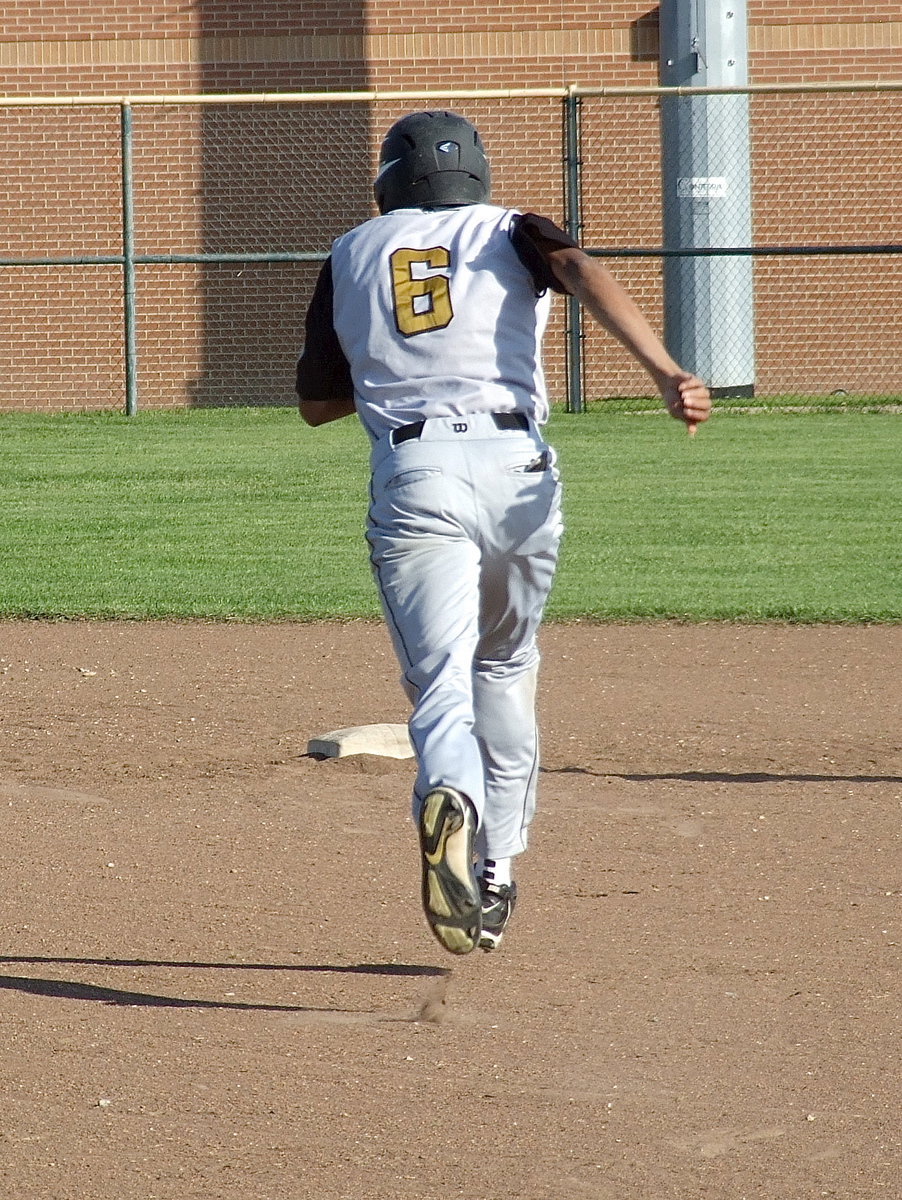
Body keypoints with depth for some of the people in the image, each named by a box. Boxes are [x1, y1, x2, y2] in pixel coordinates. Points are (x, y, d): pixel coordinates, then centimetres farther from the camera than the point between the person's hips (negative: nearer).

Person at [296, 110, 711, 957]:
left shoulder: (352, 256, 20)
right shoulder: (507, 232, 16)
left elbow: (315, 402, 23)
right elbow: (581, 273, -7)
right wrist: (665, 372, -19)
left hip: (411, 472, -1)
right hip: (515, 464, 1)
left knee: (441, 677, -10)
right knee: (506, 667, 22)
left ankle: (450, 799, -43)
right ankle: (496, 875, 22)